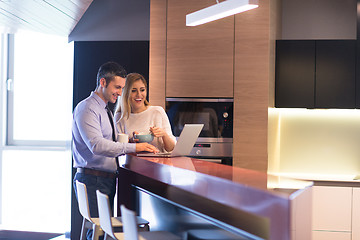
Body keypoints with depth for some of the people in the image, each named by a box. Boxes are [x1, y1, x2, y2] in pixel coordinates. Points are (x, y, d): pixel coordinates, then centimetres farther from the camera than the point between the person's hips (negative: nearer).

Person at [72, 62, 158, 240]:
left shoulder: (105, 110, 21)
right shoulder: (86, 108, -11)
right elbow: (97, 145, -24)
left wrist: (127, 142, 6)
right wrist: (133, 147, -26)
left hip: (107, 180, 9)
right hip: (93, 180, -9)